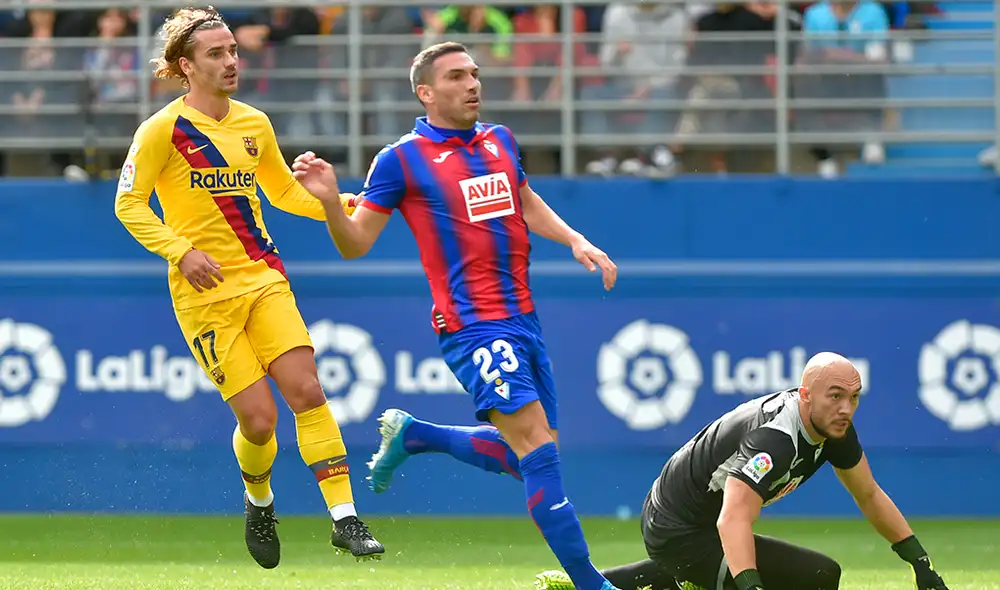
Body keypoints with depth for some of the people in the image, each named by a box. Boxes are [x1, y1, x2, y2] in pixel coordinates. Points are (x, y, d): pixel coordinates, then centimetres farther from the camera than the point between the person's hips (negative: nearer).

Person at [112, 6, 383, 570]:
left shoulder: (255, 124, 10)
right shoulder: (164, 130, -7)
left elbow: (284, 190, 25)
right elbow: (129, 204, -4)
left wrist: (338, 204, 8)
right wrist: (182, 251, -17)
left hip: (264, 279, 4)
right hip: (204, 291, -4)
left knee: (307, 390, -12)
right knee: (259, 419, -8)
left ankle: (345, 518, -10)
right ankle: (259, 503, 23)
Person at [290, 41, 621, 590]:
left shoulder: (500, 141, 12)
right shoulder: (402, 160, -5)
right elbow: (355, 244, -3)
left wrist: (576, 241, 15)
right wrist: (329, 199, -21)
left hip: (523, 317, 7)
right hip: (472, 326, -7)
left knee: (533, 452, 13)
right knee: (533, 440, -17)